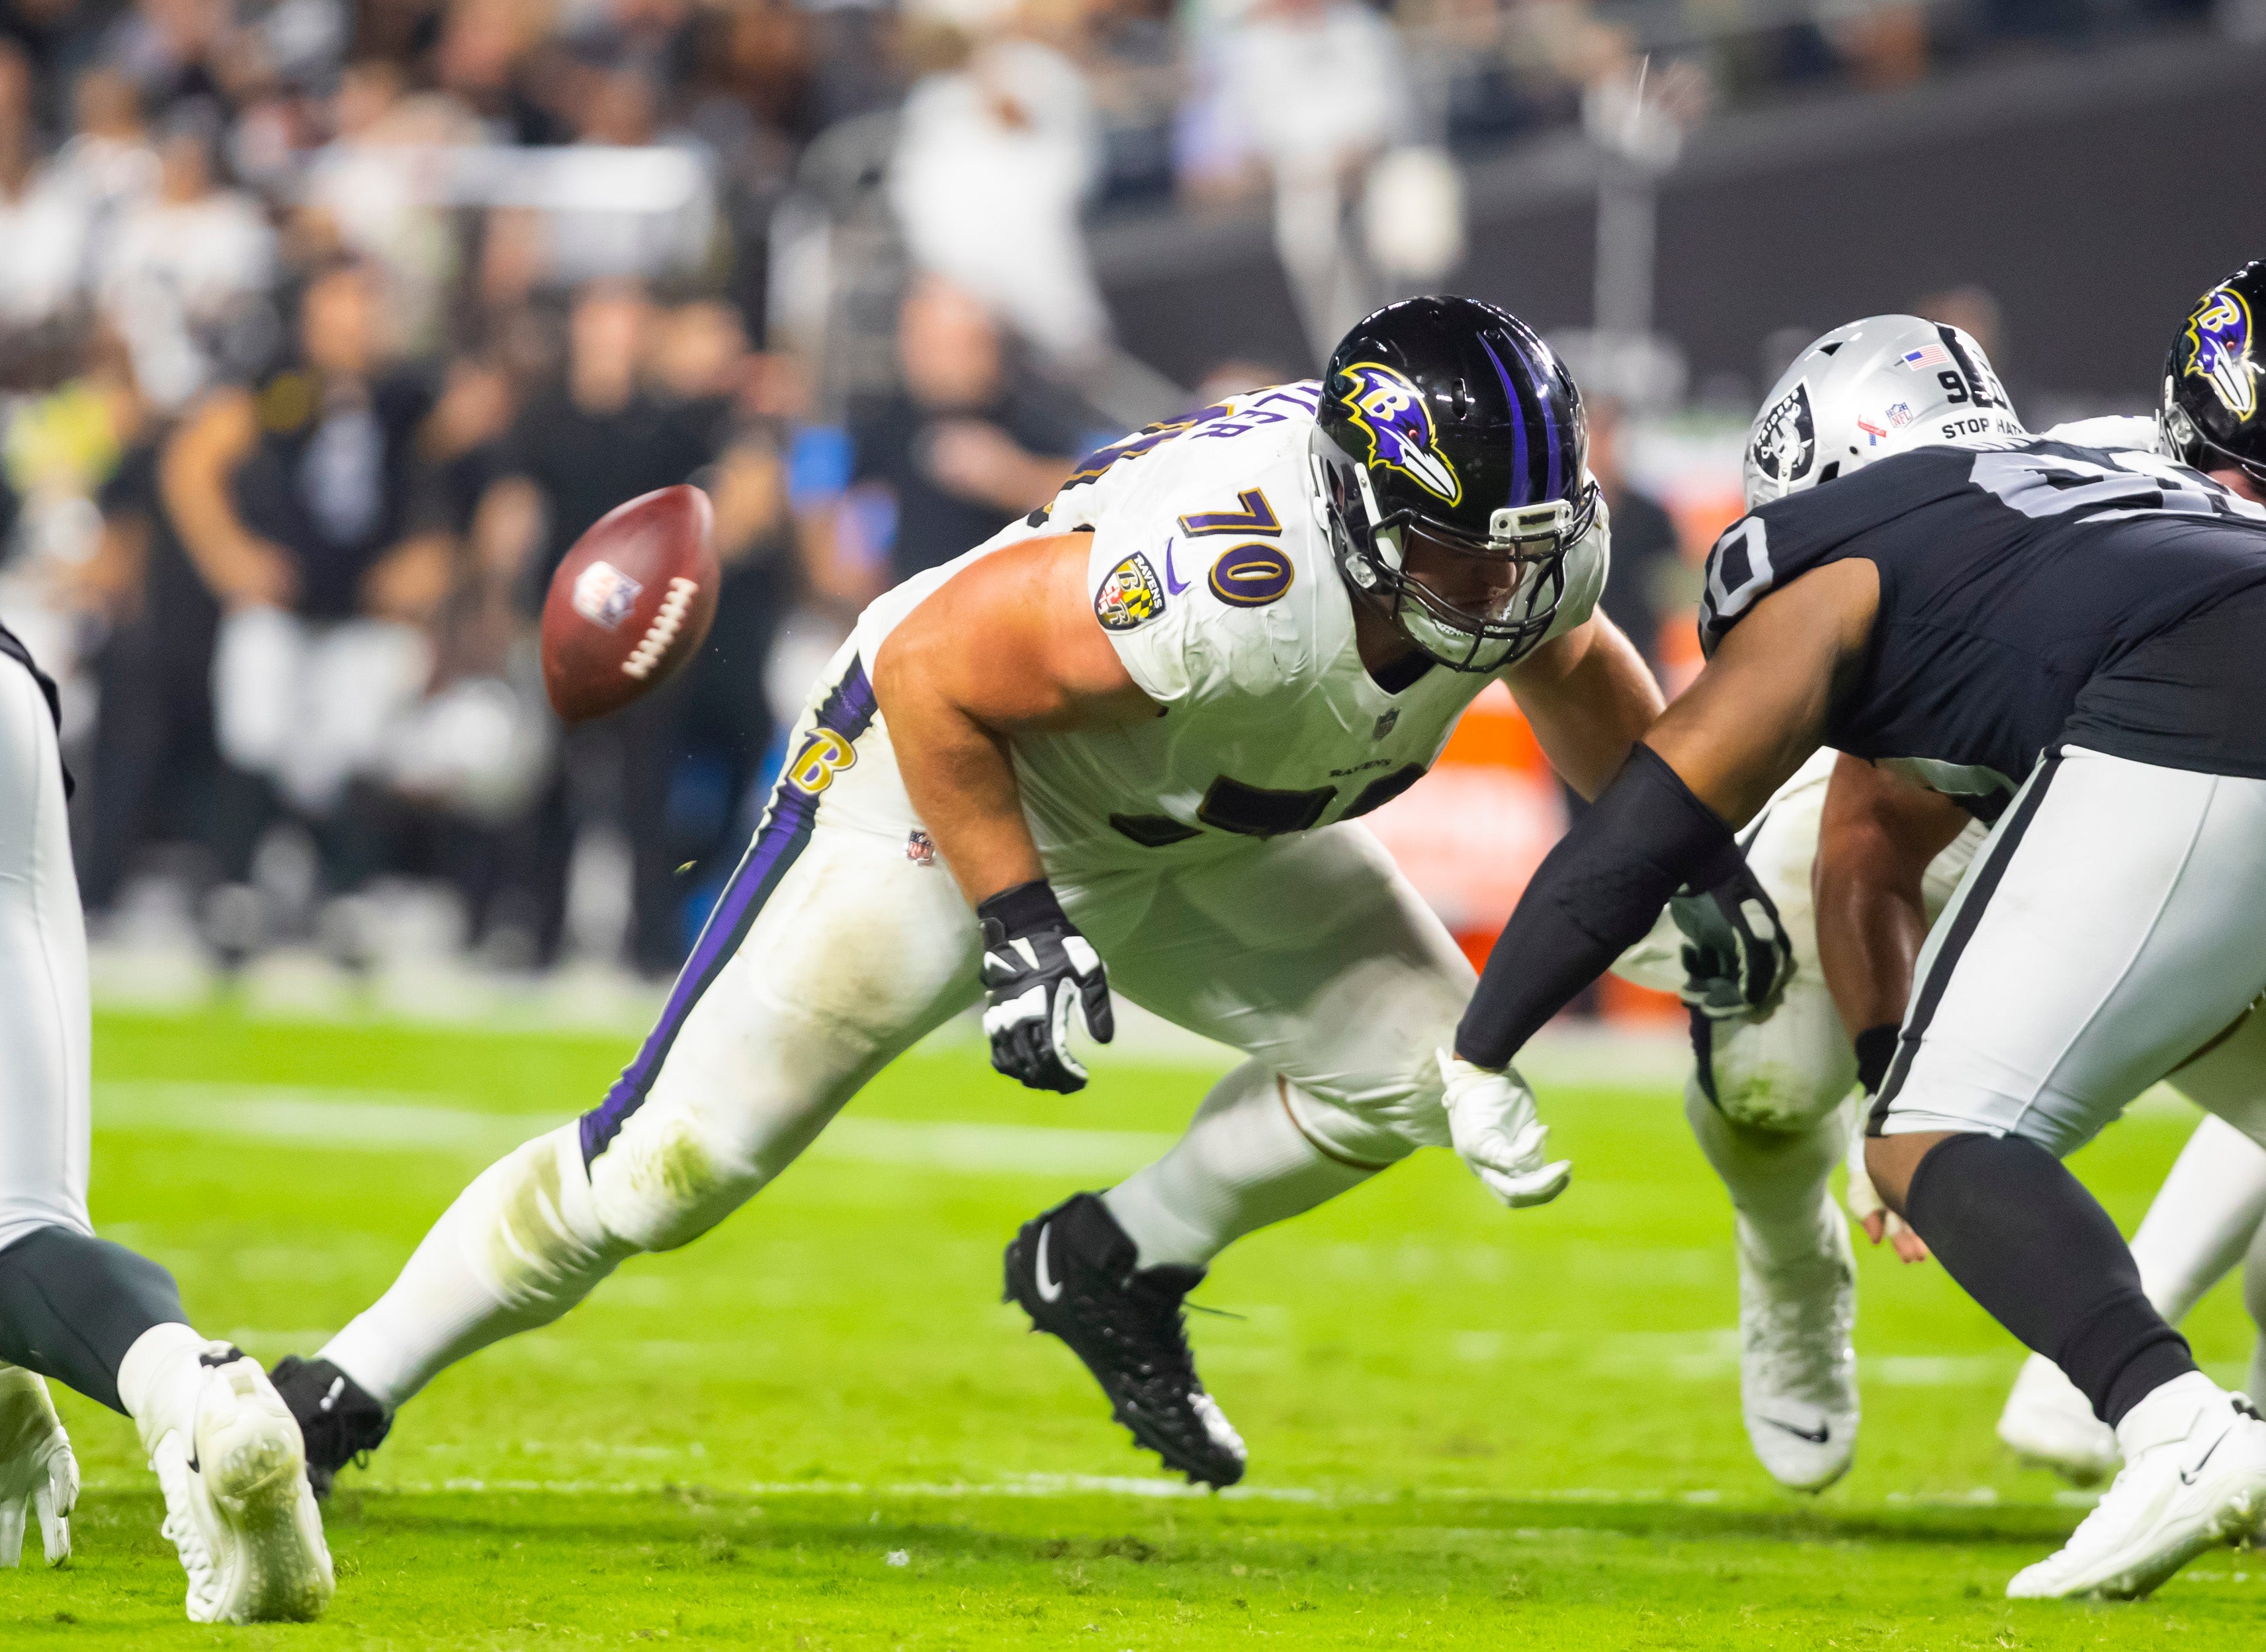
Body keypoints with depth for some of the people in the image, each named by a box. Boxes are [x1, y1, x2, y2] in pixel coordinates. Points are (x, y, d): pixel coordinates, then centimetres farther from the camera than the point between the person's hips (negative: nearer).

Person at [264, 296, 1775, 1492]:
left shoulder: (1535, 546, -20)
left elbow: (1575, 671, 7)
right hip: (951, 784, -7)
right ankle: (339, 1397, 9)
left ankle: (1114, 1270, 16)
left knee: (1412, 1061, -6)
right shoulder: (1226, 577, -43)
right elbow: (934, 674, -29)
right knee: (669, 1170, -7)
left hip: (1192, 831, 7)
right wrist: (1020, 924, -26)